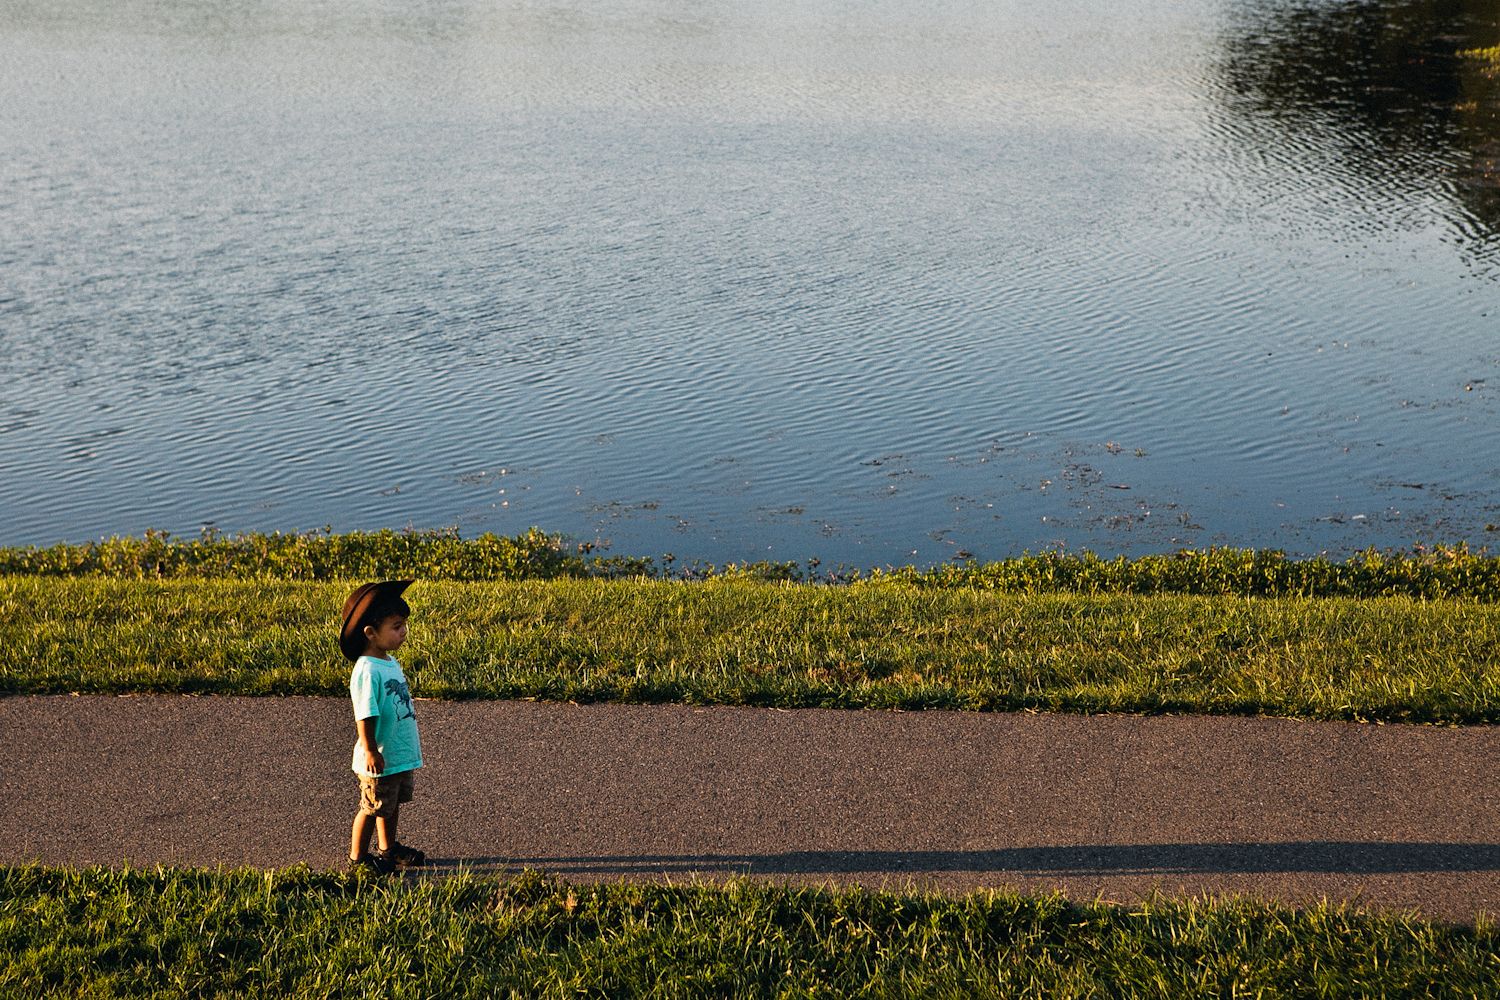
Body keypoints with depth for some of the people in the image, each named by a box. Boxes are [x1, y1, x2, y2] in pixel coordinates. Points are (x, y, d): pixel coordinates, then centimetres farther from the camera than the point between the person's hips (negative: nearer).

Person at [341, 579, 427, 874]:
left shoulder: (391, 663, 8)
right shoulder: (367, 671, -22)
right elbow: (365, 716, -24)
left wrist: (413, 741, 24)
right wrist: (370, 752, -24)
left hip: (402, 755, 9)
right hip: (380, 760, -9)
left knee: (392, 804, 21)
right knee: (373, 808, 3)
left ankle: (389, 850, 36)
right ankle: (358, 858, 17)